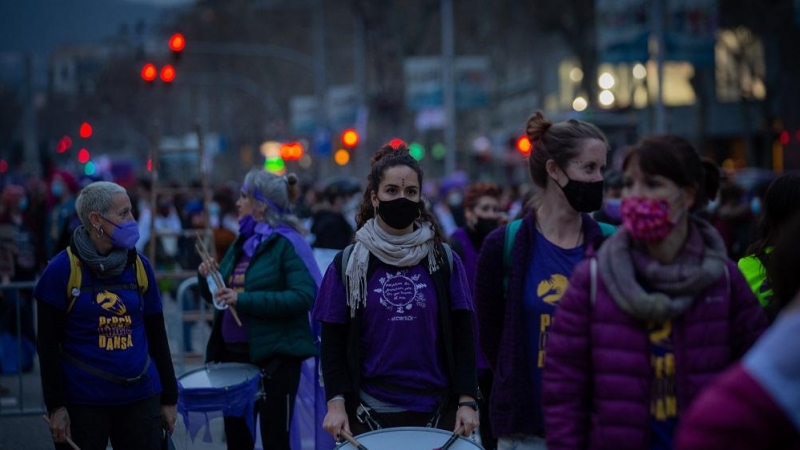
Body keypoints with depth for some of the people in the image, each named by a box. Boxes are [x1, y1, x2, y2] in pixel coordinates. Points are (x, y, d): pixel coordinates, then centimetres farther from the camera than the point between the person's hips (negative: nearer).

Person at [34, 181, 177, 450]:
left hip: (140, 397, 4)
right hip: (83, 402, -3)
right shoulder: (62, 269, -6)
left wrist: (169, 398, 10)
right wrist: (55, 407, -9)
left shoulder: (139, 266, 6)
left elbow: (157, 335, 11)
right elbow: (48, 344, -5)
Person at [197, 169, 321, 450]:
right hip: (234, 352, 8)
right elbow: (219, 296, 20)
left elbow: (304, 296, -23)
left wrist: (244, 300, -26)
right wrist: (207, 277, -2)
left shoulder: (287, 243, -10)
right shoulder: (242, 242, 12)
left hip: (275, 355, -7)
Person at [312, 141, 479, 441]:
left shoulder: (444, 260, 4)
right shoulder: (348, 264, 2)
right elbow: (334, 342, 1)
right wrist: (336, 402, -11)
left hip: (436, 412, 1)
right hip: (370, 415, -1)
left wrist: (467, 401, -7)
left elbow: (462, 337, 2)